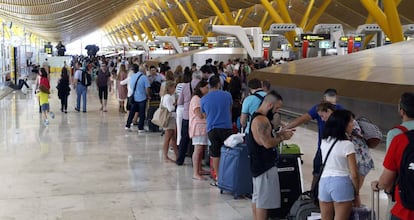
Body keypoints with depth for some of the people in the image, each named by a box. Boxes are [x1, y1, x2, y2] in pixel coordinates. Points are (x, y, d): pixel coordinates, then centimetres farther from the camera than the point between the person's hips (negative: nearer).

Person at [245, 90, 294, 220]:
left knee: (257, 198, 17)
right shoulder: (261, 120, -20)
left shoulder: (256, 117, 14)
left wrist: (280, 134, 9)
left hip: (258, 164, 11)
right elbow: (267, 143, -25)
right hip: (265, 166, -11)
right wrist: (283, 137, -10)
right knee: (264, 200, -4)